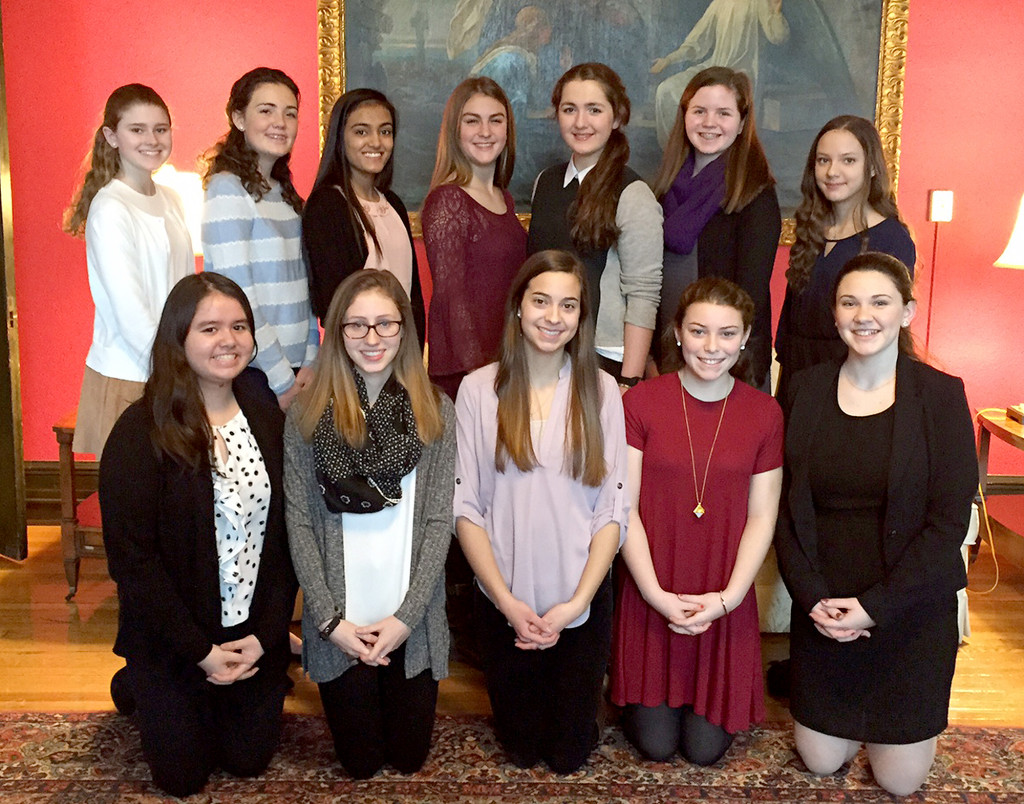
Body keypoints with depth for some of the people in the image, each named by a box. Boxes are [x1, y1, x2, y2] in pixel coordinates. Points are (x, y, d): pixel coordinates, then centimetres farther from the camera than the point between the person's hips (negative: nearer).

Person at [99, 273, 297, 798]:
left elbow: (285, 533, -2)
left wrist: (267, 634, -10)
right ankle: (134, 688, 38)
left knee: (249, 761, 13)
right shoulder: (141, 432, -17)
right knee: (183, 777, 11)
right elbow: (131, 555, -18)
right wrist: (200, 650, -17)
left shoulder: (268, 417, -2)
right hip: (171, 639, -3)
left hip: (257, 633, 4)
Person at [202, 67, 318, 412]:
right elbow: (238, 298, -16)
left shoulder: (284, 192, 12)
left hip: (296, 373, 7)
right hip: (248, 375, -7)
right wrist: (284, 382, -14)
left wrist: (310, 363, 2)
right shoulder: (228, 189, -10)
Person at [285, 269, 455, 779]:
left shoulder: (435, 411, -4)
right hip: (339, 626, 0)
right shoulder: (308, 414, -5)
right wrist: (331, 620, -10)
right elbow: (299, 523, -5)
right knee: (360, 762, 12)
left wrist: (406, 616, -12)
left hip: (414, 620, 1)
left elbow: (438, 521, -5)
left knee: (409, 757, 14)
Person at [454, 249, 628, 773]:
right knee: (520, 748, 15)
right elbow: (464, 507, -5)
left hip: (582, 600, 1)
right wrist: (507, 601, -11)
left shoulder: (600, 391, -3)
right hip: (503, 602, 0)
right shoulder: (479, 391, -5)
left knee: (570, 754, 13)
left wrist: (576, 602, -11)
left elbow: (612, 509, -4)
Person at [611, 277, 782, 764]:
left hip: (724, 602, 1)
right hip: (651, 596, -1)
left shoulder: (764, 414, -3)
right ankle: (635, 696, 36)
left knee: (705, 749, 7)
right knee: (656, 745, 5)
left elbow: (762, 516, -1)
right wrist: (655, 592, -15)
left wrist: (729, 596, -11)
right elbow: (625, 507, -9)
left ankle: (705, 706, 39)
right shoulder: (640, 402, -9)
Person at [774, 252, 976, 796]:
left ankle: (889, 724, 40)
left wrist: (877, 604, -17)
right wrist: (811, 596, -12)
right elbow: (784, 505, -1)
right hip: (822, 606, 2)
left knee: (899, 779, 8)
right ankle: (848, 719, 42)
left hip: (911, 608, -2)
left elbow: (949, 520, -12)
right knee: (821, 760, 10)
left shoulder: (940, 395, -9)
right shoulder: (805, 390, -1)